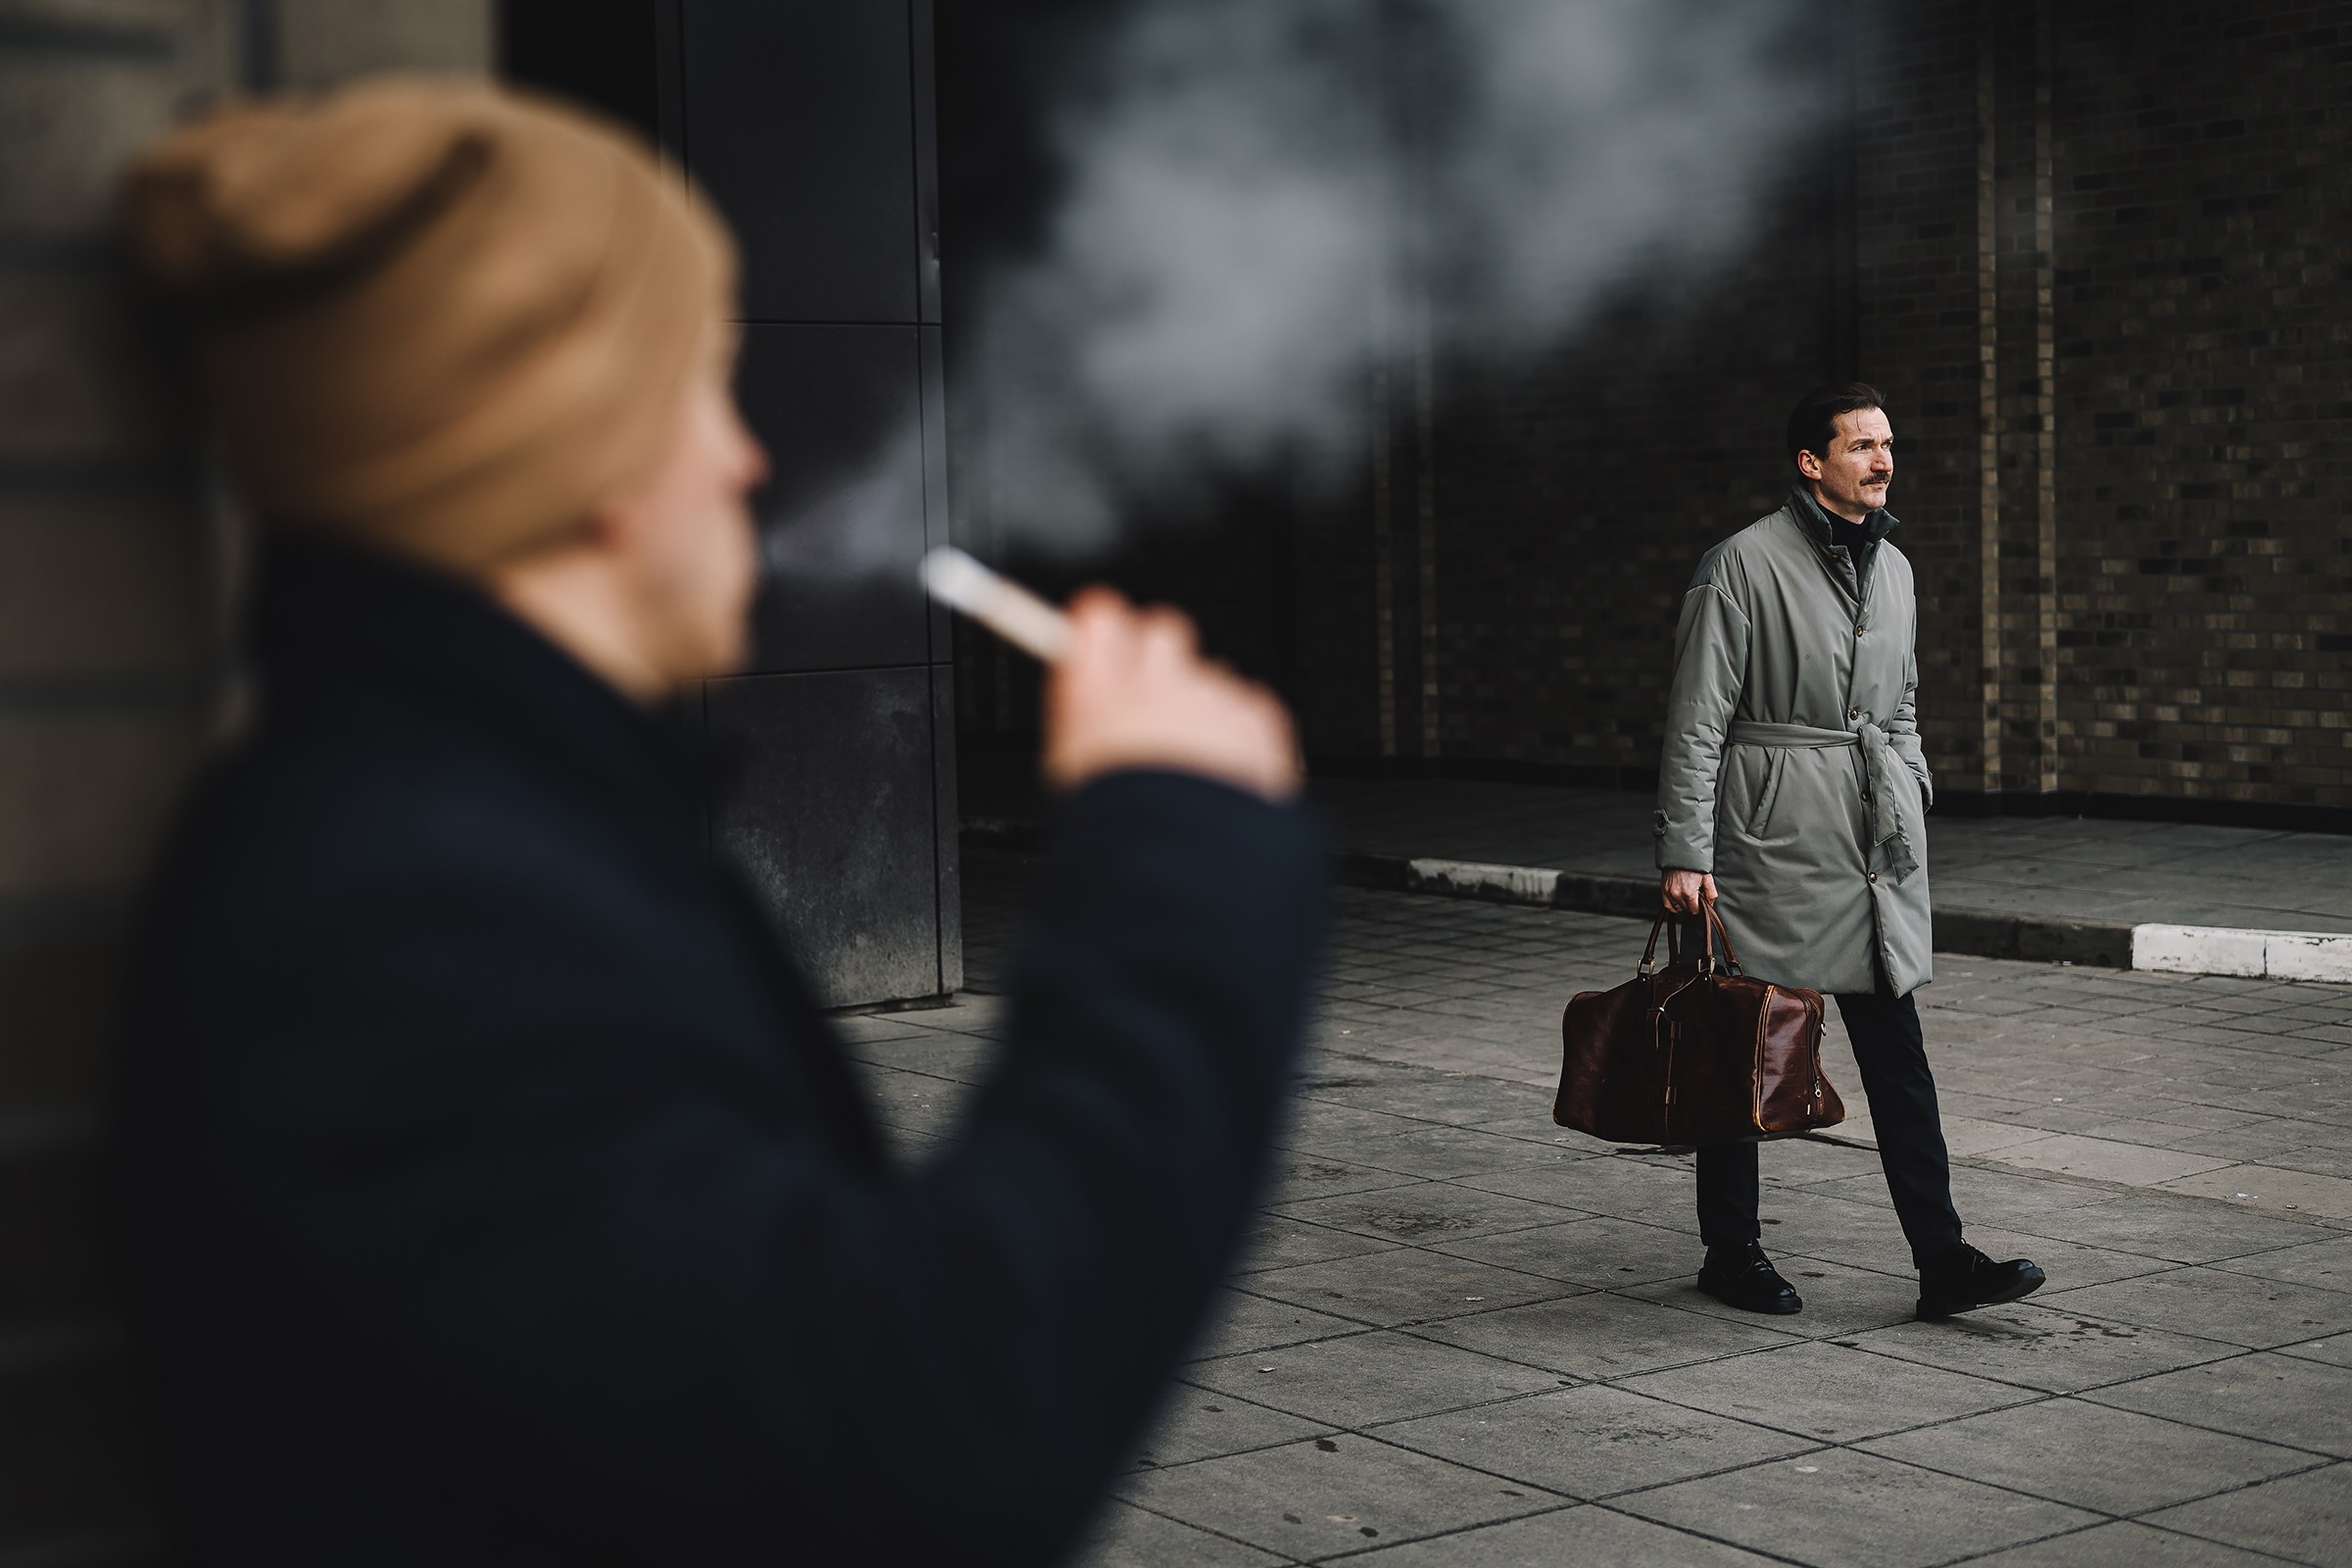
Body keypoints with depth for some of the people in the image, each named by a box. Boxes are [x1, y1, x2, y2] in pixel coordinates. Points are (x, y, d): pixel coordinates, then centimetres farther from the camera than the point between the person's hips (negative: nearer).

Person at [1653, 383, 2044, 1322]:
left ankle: (1942, 1261, 0)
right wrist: (1684, 853, -13)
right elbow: (1696, 721, -9)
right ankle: (1730, 1254, 17)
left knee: (1896, 1050, 1)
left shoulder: (1891, 567, 14)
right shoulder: (1746, 564, -7)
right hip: (1772, 838, -6)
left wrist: (1911, 793, 15)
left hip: (1876, 846, 6)